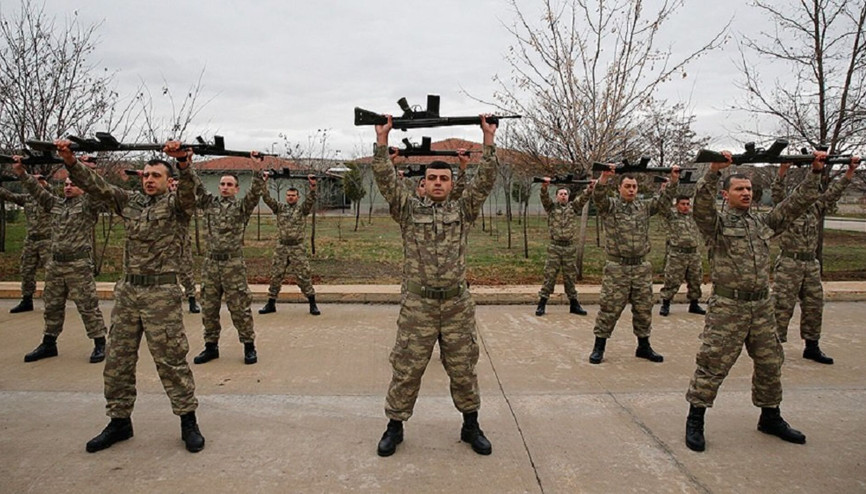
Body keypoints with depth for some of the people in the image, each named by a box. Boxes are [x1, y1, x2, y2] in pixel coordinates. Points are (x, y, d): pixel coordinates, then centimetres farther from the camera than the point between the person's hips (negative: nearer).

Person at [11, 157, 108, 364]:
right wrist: (21, 173, -2)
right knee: (52, 305, 14)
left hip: (79, 264, -7)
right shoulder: (56, 204, 16)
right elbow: (38, 191, 11)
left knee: (88, 306, -4)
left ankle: (99, 343, 5)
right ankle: (49, 343, 26)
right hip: (55, 264, 7)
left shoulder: (88, 204, -2)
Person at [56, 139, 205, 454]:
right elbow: (95, 185, 8)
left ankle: (188, 421, 10)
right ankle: (119, 421, 24)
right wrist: (70, 161, -8)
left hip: (161, 292, -6)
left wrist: (183, 162, -40)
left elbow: (188, 190, -21)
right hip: (127, 290, 6)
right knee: (117, 359, 10)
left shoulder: (176, 203, 0)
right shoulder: (129, 202, 15)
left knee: (171, 359, -2)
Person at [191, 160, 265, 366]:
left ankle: (249, 346, 12)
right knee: (209, 308, 10)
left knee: (240, 308, 0)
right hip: (211, 263, 4)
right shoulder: (209, 203, 11)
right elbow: (195, 186, 4)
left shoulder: (242, 207, 2)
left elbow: (256, 192, -12)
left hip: (234, 264, -4)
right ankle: (211, 346, 23)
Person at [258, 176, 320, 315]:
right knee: (276, 275, 7)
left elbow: (310, 200, -14)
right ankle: (271, 304, 18)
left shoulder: (302, 209, 4)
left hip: (298, 248, -2)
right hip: (281, 247, 2)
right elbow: (267, 199, -2)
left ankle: (313, 304, 5)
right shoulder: (280, 208, 9)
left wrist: (312, 186, -29)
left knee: (303, 276, -2)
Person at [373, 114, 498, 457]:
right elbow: (386, 179, -4)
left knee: (463, 369, 11)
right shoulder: (408, 209, 6)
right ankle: (395, 426, 24)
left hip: (458, 304, 1)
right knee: (406, 370, 6)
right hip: (417, 304, -1)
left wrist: (488, 140, -6)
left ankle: (471, 426, 29)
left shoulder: (463, 209, 9)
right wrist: (382, 140, -8)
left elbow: (485, 181, -1)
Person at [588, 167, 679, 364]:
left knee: (644, 309, 11)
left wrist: (674, 180, -10)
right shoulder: (609, 206, 0)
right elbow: (598, 196, -18)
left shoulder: (645, 206, 12)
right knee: (609, 309, -1)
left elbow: (665, 199, 6)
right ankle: (599, 347, 11)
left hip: (642, 268, 4)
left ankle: (644, 346, 26)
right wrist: (604, 176, -37)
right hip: (617, 268, -4)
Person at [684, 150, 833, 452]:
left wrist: (815, 172, 7)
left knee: (770, 364, 16)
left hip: (762, 306, 6)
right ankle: (695, 421, 7)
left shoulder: (764, 222, 15)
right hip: (728, 306, -6)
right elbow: (701, 203, -23)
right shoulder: (717, 222, -3)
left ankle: (770, 418, 35)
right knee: (712, 364, -5)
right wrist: (714, 170, -34)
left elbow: (798, 203, 15)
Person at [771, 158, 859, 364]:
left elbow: (833, 192, 11)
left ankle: (812, 347, 23)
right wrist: (783, 169, -33)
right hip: (789, 265, -7)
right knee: (782, 307, -5)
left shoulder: (816, 210, 12)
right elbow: (778, 192, -19)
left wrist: (850, 171, 4)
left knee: (814, 306, 11)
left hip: (812, 265, 7)